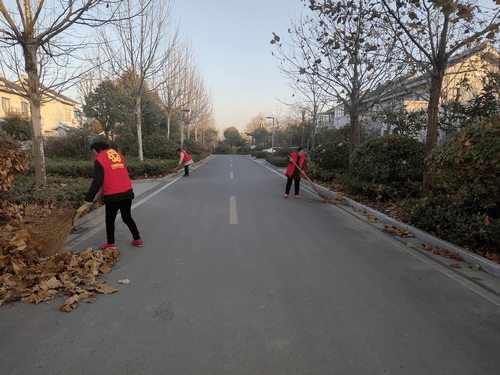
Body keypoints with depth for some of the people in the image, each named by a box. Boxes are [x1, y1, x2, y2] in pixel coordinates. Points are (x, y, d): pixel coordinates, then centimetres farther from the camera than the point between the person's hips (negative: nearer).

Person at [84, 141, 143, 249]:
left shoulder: (99, 160, -6)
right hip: (127, 192, 6)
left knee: (110, 220, 13)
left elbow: (97, 182, -12)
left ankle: (111, 244, 23)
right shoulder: (119, 155, 14)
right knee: (127, 217, 20)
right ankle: (137, 240, 23)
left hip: (113, 196, -6)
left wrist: (89, 199, -6)